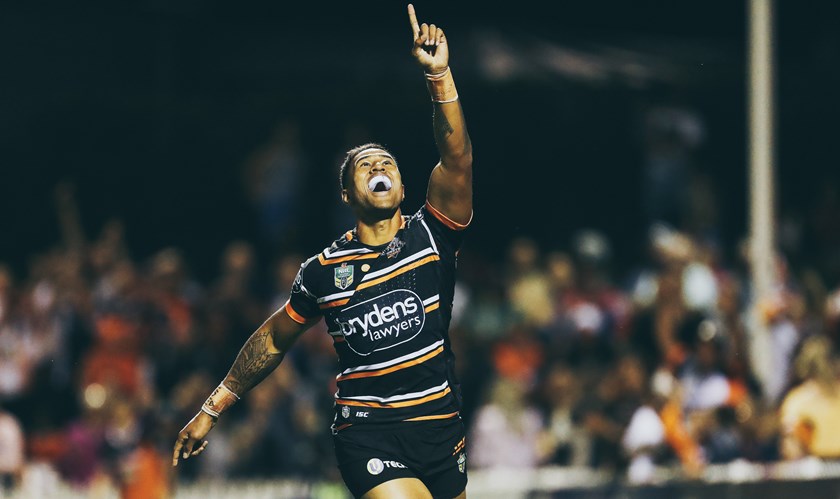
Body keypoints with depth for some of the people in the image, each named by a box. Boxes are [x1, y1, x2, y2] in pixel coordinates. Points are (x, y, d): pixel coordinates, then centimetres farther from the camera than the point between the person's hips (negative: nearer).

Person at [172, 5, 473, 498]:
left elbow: (457, 161, -14)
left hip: (442, 428, 3)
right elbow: (273, 341, 16)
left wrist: (439, 76, -26)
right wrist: (212, 410, 19)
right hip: (367, 434, -3)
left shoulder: (429, 236, 2)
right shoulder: (325, 271, 2)